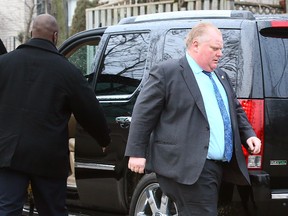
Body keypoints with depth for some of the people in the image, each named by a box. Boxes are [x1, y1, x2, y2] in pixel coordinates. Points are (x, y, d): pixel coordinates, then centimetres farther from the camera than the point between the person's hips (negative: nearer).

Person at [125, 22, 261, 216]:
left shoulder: (221, 77, 22)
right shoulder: (167, 72, -3)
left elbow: (236, 111, 31)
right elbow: (143, 114, -5)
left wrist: (248, 134, 12)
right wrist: (137, 153, -8)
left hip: (219, 167, 8)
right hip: (189, 168, -8)